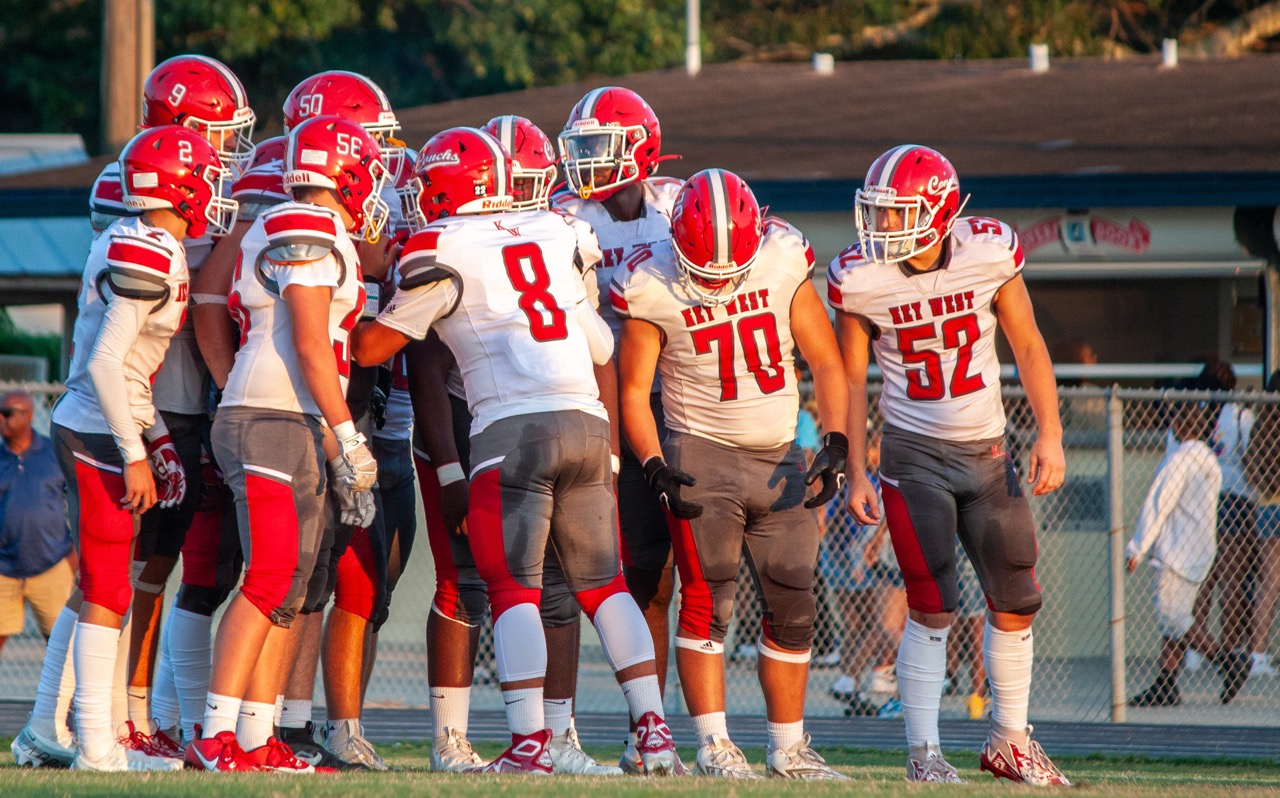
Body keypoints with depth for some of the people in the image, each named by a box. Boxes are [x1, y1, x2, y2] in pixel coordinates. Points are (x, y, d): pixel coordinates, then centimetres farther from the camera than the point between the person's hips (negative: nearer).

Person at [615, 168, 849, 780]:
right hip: (702, 455, -3)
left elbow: (826, 364, 3)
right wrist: (656, 469, -17)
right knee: (707, 599, -12)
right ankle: (713, 745, -9)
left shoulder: (783, 264, -6)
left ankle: (788, 748, 15)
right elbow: (633, 390, -4)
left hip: (780, 460, 3)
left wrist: (835, 446, -9)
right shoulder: (650, 288, -11)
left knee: (791, 608, 5)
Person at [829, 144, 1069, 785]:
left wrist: (1050, 436, -5)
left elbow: (1028, 347, 1)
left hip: (987, 454, 3)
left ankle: (1010, 743, 24)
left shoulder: (990, 252, -10)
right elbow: (850, 378, -1)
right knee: (932, 607, -10)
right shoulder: (859, 278, -11)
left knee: (1016, 601, 8)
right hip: (914, 454, -3)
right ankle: (923, 755, -3)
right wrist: (855, 474, -4)